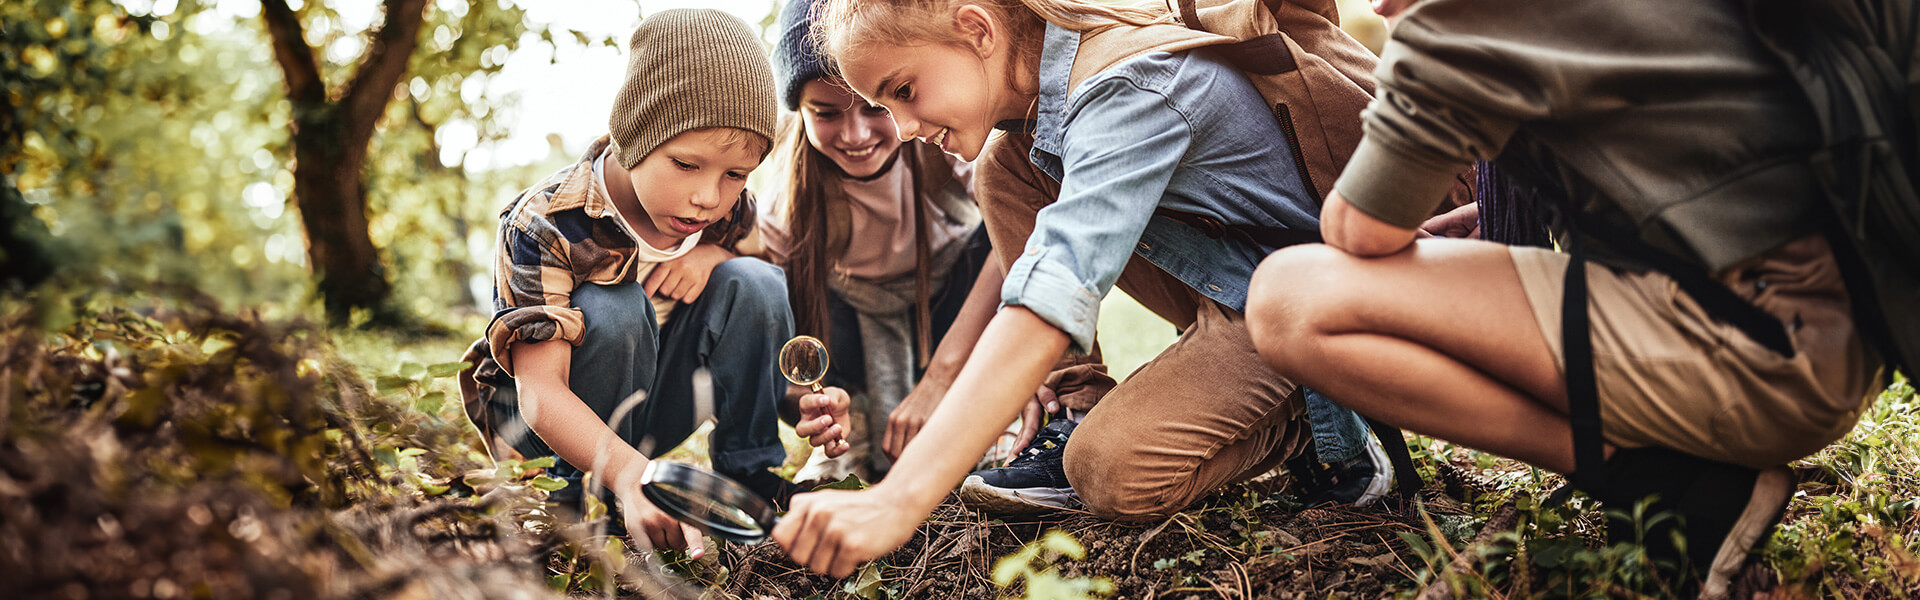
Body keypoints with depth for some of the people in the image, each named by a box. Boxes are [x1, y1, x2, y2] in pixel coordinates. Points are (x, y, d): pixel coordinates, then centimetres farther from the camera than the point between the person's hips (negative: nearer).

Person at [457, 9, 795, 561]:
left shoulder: (728, 209, -13)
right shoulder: (546, 225, -30)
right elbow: (539, 389, -38)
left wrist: (711, 254, -19)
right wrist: (628, 474, -58)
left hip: (656, 407, 4)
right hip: (556, 424, -4)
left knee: (755, 281, -18)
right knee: (612, 312, -35)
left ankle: (748, 469, -8)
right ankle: (584, 491, -16)